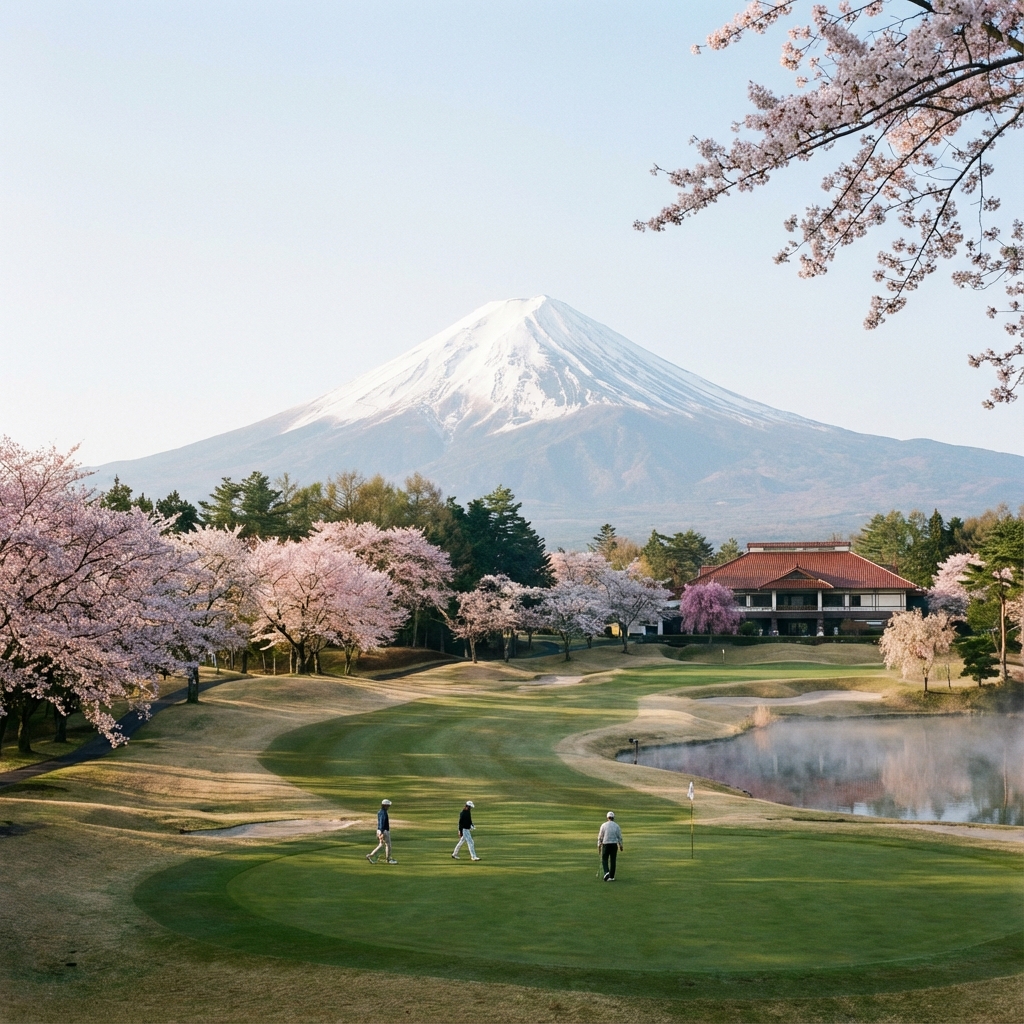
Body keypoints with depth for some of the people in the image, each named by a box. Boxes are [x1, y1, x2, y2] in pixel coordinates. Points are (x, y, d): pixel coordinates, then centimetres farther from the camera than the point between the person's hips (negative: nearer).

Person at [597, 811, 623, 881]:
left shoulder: (604, 825, -3)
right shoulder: (616, 826, 0)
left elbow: (600, 836, 1)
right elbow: (619, 836, 3)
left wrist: (599, 844, 12)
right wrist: (620, 845, 14)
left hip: (605, 844, -1)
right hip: (614, 844, 1)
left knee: (604, 860, 8)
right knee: (612, 861, 8)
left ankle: (606, 872, -16)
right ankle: (611, 877, 9)